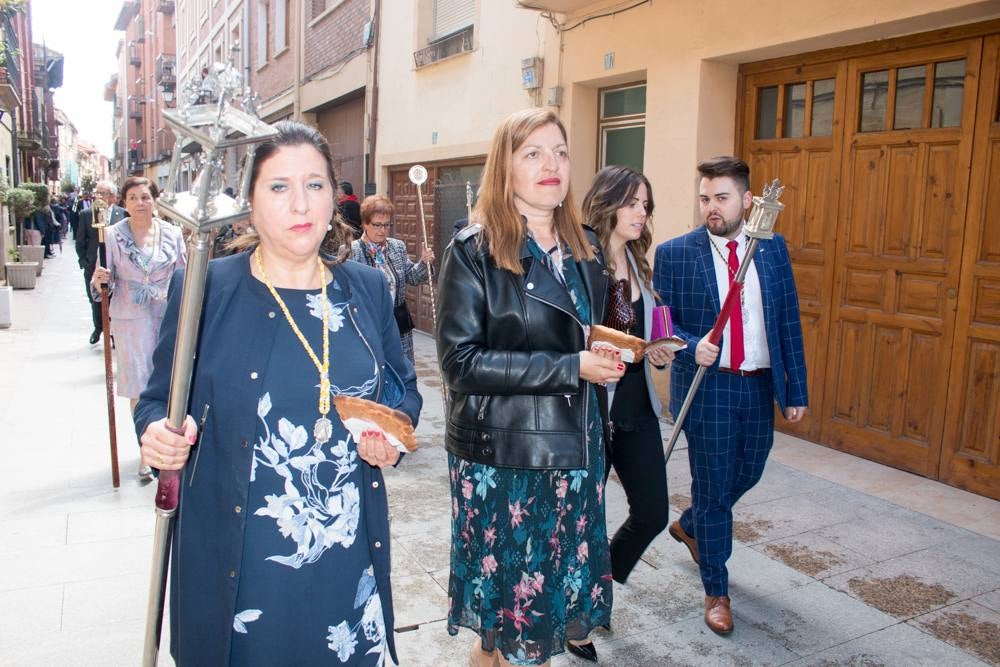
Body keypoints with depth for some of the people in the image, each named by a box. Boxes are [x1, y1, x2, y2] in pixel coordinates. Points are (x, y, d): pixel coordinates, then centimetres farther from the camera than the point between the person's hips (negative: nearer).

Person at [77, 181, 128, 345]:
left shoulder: (123, 214, -3)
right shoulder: (85, 214, 0)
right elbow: (80, 242, 5)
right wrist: (84, 262, -2)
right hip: (93, 267, 2)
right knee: (95, 301, 15)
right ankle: (98, 328, 36)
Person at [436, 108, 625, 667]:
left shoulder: (585, 247, 8)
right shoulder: (475, 250, -10)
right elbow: (461, 360, -17)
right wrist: (569, 368, -20)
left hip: (576, 450, 6)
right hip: (502, 457, -5)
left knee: (561, 593, 14)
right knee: (509, 604, 7)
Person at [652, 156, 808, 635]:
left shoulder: (773, 249, 3)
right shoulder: (674, 253, -6)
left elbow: (789, 322, 5)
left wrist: (796, 389, 3)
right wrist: (692, 346, -24)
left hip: (759, 385, 4)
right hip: (706, 385, -4)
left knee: (747, 474, 18)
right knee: (712, 486, 4)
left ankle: (688, 526, 48)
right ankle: (716, 591, 24)